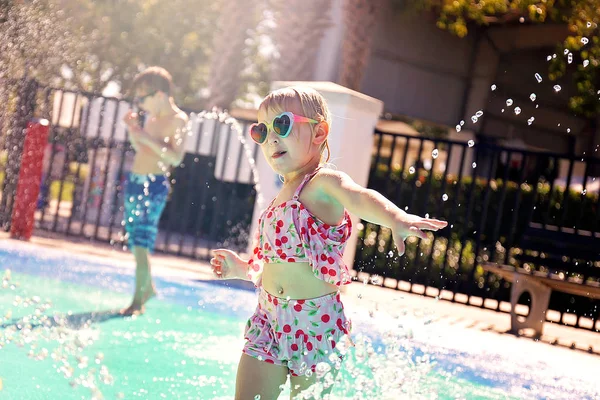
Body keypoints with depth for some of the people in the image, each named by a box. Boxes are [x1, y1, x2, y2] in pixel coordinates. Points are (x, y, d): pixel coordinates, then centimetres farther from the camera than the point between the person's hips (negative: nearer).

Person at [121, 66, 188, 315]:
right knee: (135, 242, 16)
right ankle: (148, 287, 34)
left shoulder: (177, 120, -11)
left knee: (141, 245, -11)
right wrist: (133, 130, 8)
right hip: (135, 182, 9)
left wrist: (147, 138, -24)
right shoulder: (151, 117, 13)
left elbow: (175, 158, -22)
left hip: (154, 187, -8)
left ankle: (138, 302, -5)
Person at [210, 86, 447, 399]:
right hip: (268, 321, 7)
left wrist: (398, 219, -55)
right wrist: (242, 269, 16)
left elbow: (361, 199, -35)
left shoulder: (324, 183, -11)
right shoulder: (279, 200, 15)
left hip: (316, 324, -7)